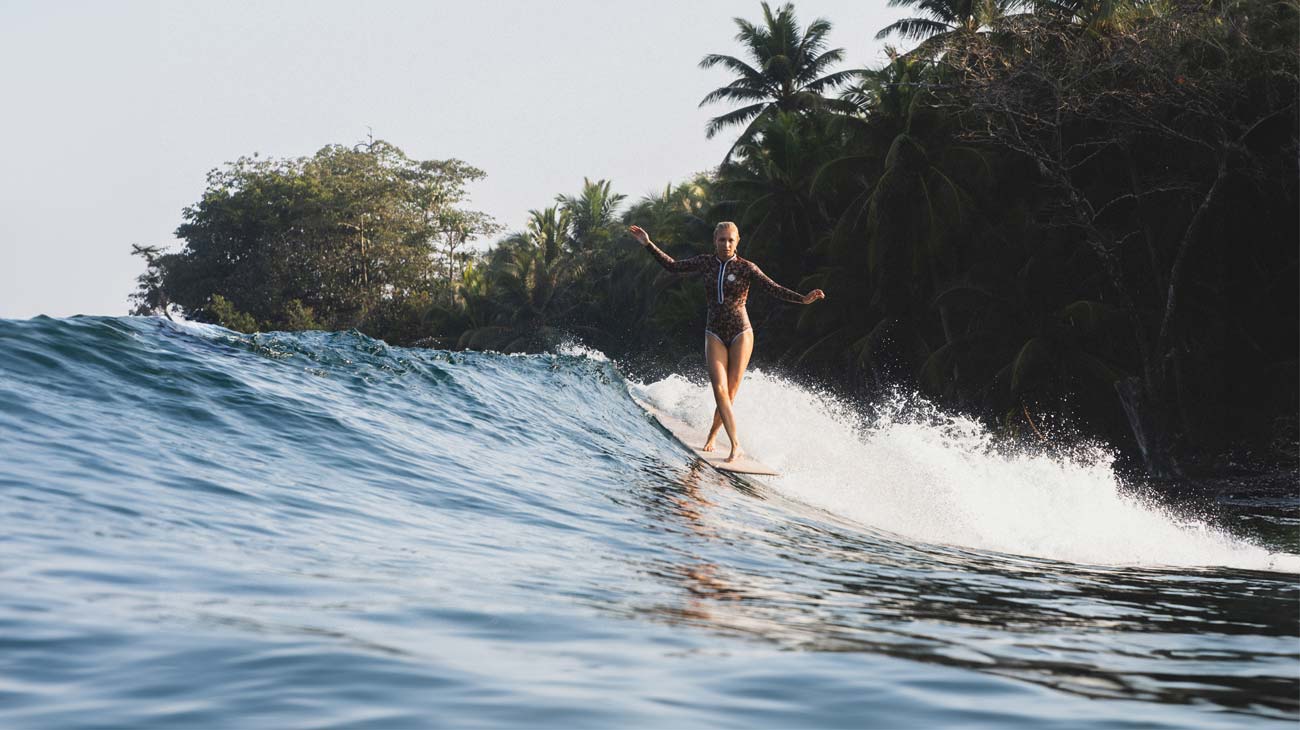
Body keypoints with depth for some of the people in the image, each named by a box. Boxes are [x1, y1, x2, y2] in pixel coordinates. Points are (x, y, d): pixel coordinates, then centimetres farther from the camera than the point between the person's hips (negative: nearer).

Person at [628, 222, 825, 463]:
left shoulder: (745, 268, -4)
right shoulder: (706, 262, 5)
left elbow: (773, 288, -13)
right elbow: (673, 266, 14)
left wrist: (802, 298, -27)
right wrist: (648, 244, 11)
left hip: (741, 334, -2)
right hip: (715, 334, 2)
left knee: (730, 393, -1)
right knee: (720, 390, -14)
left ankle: (712, 435, 23)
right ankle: (736, 445, -16)